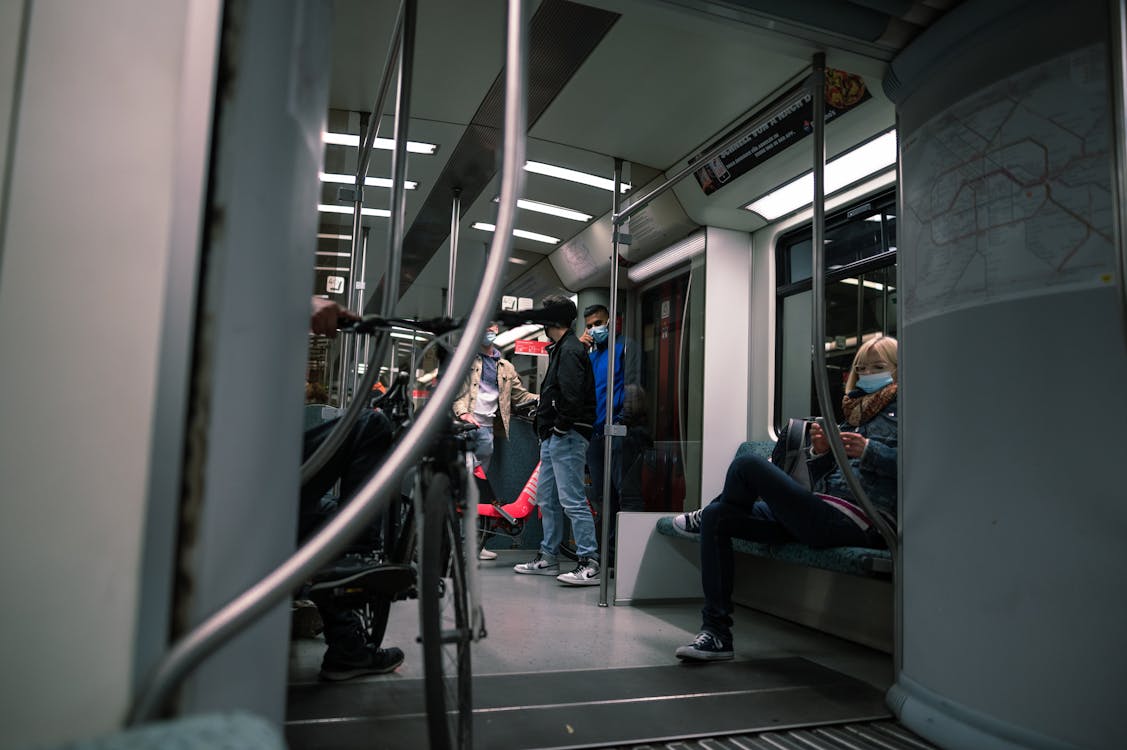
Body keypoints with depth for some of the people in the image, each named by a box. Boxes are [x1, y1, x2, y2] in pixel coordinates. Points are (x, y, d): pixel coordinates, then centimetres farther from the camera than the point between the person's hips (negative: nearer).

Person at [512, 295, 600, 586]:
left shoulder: (570, 350, -12)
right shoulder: (562, 349, 20)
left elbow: (572, 396, -24)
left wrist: (560, 427, -15)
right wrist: (545, 425, 12)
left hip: (566, 437, -11)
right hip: (553, 438, 11)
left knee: (572, 500, -10)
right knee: (547, 499, 15)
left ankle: (590, 564, -5)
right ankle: (548, 558, 25)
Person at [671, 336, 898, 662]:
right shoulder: (854, 412, 26)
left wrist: (868, 451, -22)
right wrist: (820, 452, 3)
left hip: (852, 522, -9)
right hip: (827, 516, 9)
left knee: (747, 465, -16)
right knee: (717, 517, 2)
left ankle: (702, 516, 19)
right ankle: (716, 632, -1)